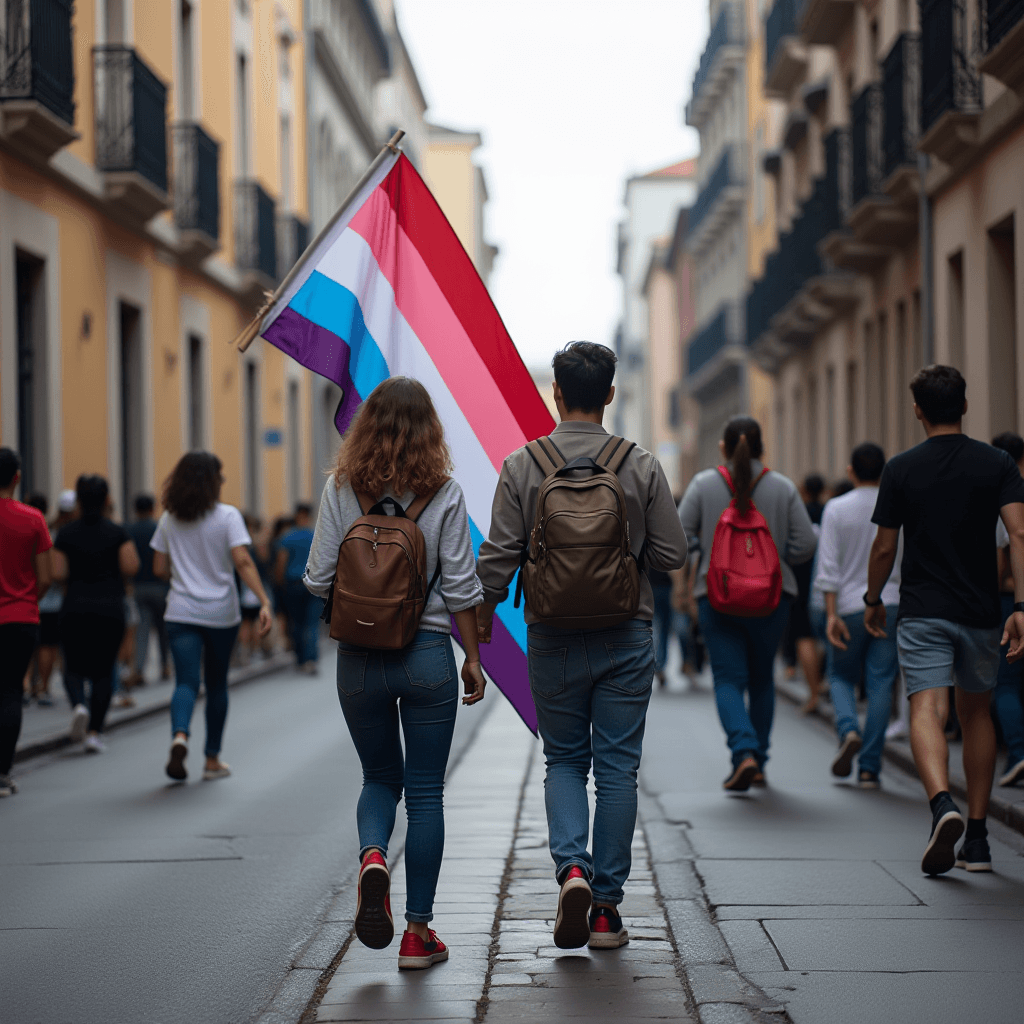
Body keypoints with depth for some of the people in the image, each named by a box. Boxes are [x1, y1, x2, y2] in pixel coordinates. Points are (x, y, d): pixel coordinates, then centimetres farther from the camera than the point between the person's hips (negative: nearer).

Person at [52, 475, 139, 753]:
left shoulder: (66, 534, 2)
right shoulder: (117, 533, -2)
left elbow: (57, 573, -5)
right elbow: (131, 567, -12)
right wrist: (114, 574, 9)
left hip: (74, 609, 1)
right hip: (110, 609, -1)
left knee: (74, 666, 12)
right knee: (103, 670, 10)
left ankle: (78, 704, -19)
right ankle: (95, 732, 4)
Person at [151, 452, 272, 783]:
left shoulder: (169, 519, 4)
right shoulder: (228, 516, -6)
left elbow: (159, 569, 7)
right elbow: (242, 562, -17)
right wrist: (264, 601, -22)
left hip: (181, 613, 1)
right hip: (221, 613, -1)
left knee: (186, 682, -5)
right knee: (216, 684, 13)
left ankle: (179, 734, -35)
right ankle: (212, 760, 21)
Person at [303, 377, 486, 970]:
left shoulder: (341, 489, -3)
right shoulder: (444, 493, -6)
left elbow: (319, 580, -3)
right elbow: (461, 586, -5)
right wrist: (473, 657, 6)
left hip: (358, 657, 1)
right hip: (428, 653, -1)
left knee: (381, 777, 20)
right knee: (425, 791, 8)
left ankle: (373, 855, -11)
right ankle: (419, 931, 10)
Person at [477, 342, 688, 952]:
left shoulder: (522, 467, -6)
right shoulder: (642, 467, -5)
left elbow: (497, 558, -6)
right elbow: (673, 555, -3)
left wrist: (484, 614, 13)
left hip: (553, 639, 0)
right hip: (626, 637, 0)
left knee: (564, 761, 15)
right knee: (617, 768, 7)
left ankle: (572, 868, -8)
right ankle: (606, 909, 8)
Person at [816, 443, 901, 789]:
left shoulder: (836, 508, -2)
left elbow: (828, 566, -7)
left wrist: (831, 614, -7)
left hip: (850, 606, -1)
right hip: (891, 604, 1)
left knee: (842, 675, 17)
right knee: (880, 683, 3)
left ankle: (848, 729, -11)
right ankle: (869, 767, 0)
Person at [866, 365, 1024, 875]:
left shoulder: (901, 469, -1)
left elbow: (884, 548, 2)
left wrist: (873, 600, 18)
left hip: (922, 612, -2)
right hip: (980, 613, 2)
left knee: (927, 712, -10)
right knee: (975, 713, 17)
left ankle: (943, 804, -38)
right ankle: (977, 840, 18)